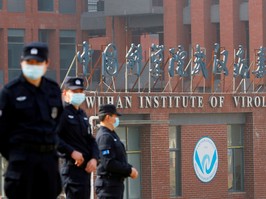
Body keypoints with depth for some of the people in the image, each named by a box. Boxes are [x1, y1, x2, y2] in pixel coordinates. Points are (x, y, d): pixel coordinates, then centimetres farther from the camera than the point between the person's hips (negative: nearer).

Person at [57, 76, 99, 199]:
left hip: (86, 168, 9)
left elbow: (91, 140, 20)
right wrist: (72, 152, -22)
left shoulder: (82, 114, 19)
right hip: (73, 167, -9)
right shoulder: (62, 113, -8)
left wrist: (94, 158, 2)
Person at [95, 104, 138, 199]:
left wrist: (130, 169, 4)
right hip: (108, 184, -11)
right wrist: (129, 170, -14)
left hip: (116, 183, 11)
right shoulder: (104, 137, -15)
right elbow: (109, 163, -23)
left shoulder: (111, 135, 17)